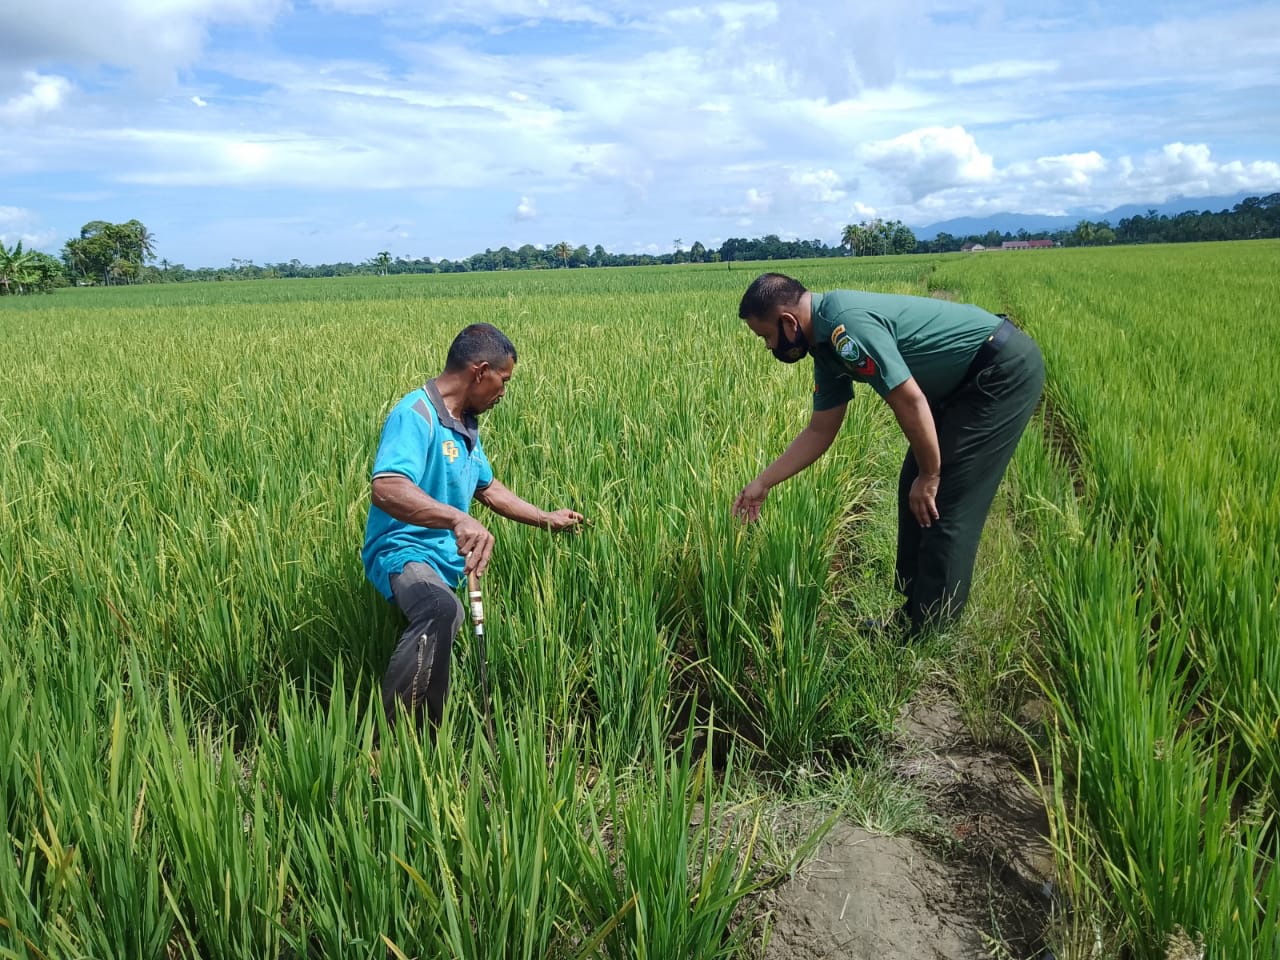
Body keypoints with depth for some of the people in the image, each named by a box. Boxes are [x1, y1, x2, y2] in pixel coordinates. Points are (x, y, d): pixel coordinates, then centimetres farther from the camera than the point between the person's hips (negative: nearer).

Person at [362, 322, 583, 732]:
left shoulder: (466, 424, 9)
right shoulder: (416, 415, -21)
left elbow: (488, 487, 24)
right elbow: (385, 489, -39)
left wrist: (546, 519, 28)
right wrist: (457, 518, -52)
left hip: (448, 560, 10)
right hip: (404, 552, -10)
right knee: (441, 608, -39)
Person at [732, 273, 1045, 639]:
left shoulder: (847, 325, -25)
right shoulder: (828, 345, 6)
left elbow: (910, 402, -25)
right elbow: (819, 432, 13)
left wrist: (930, 475, -13)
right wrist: (762, 483, 16)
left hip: (1006, 370, -10)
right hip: (968, 380, 10)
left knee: (944, 505, -7)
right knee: (914, 492, 11)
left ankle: (929, 638, 6)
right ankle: (915, 615, 23)